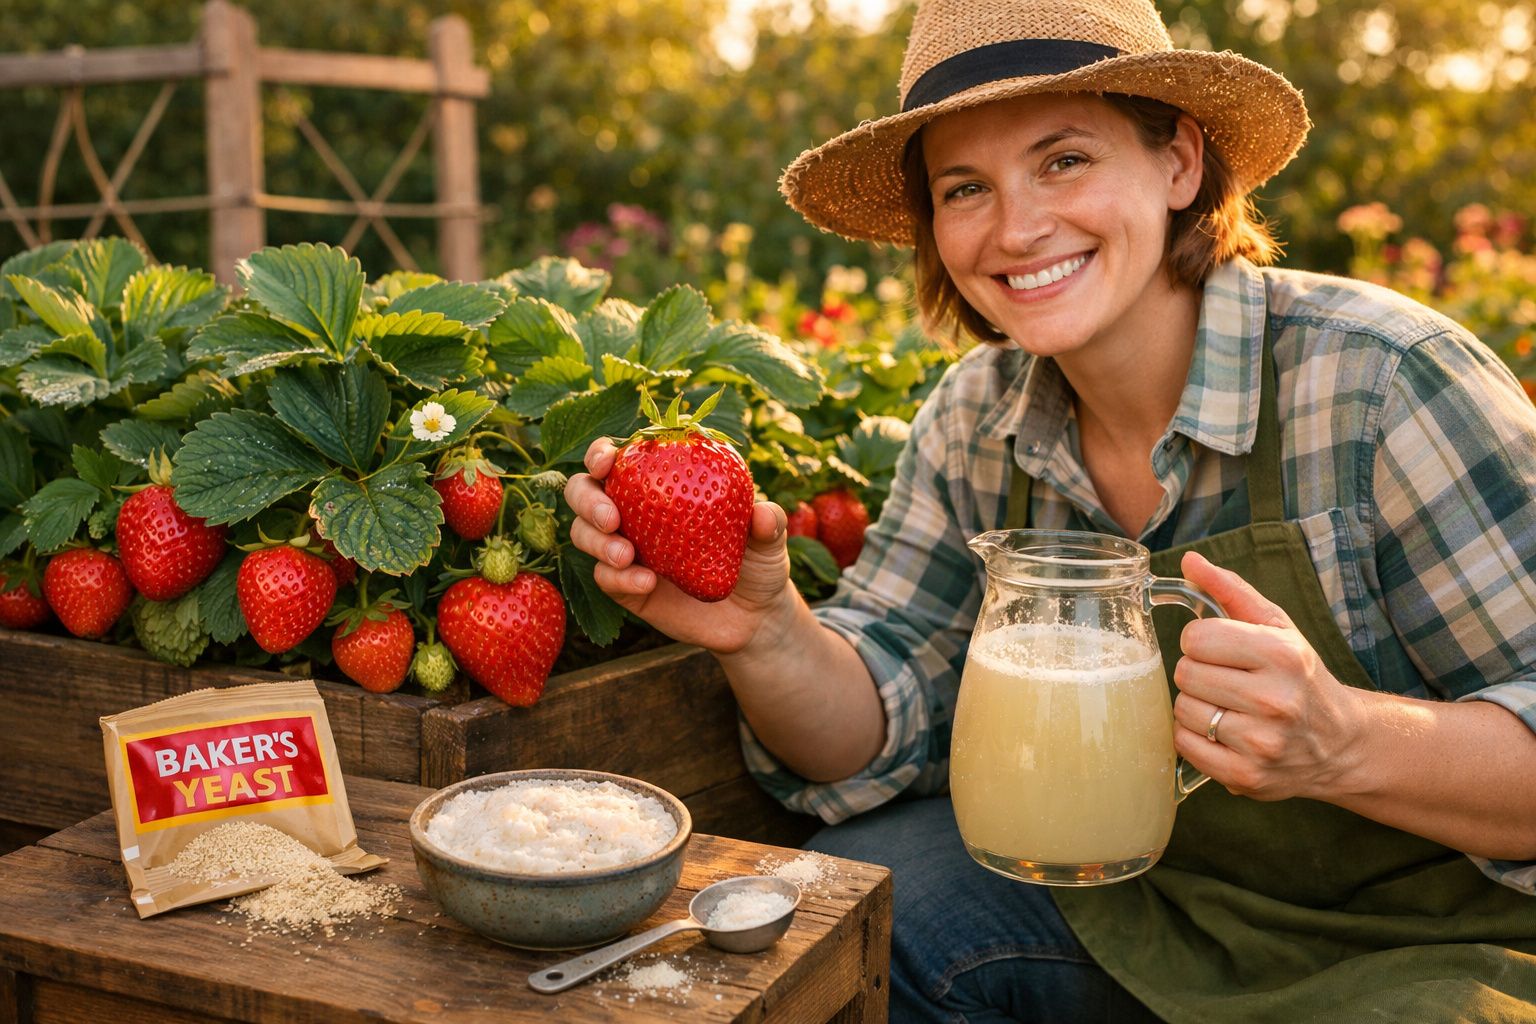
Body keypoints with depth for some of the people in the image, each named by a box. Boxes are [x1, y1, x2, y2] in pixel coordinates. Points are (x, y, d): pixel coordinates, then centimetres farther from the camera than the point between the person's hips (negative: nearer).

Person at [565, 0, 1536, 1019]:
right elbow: (883, 732, -6)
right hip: (1140, 908, 3)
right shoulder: (976, 425, -5)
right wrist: (763, 632, -26)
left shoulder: (1387, 387, -22)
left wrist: (1342, 742, -39)